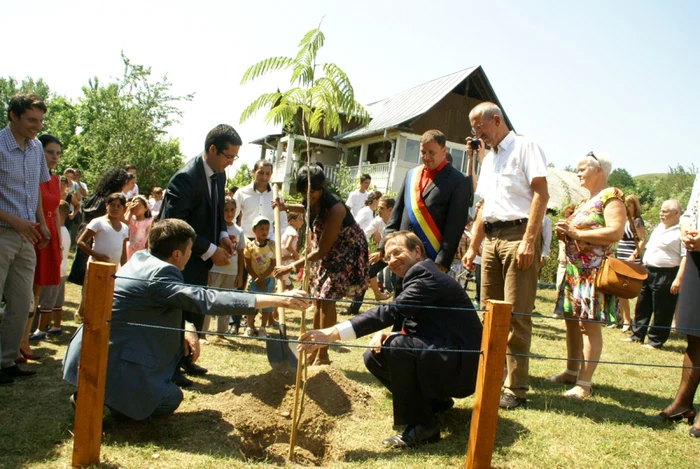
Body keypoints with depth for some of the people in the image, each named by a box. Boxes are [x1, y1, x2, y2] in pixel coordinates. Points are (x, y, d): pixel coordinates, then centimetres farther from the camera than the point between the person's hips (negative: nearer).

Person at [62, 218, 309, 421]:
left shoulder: (141, 258, 6)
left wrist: (187, 327, -2)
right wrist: (278, 300, -32)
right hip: (108, 361, -9)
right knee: (169, 401, 4)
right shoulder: (160, 274, -23)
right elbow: (208, 300, -30)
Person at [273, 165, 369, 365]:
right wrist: (287, 207, 1)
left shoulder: (335, 209, -34)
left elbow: (322, 251, -30)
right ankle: (314, 350, 21)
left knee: (327, 298, -14)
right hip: (323, 247, 8)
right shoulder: (312, 200, -12)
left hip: (346, 251, -8)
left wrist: (292, 267, -26)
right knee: (318, 298, 10)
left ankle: (322, 355, -3)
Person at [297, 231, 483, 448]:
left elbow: (391, 311, -30)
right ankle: (434, 400, 17)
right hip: (442, 357, 10)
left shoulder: (425, 274, -17)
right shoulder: (419, 276, 13)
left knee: (397, 346, -30)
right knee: (374, 357, 6)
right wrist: (382, 335, -8)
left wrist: (333, 333, -35)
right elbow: (410, 329, 14)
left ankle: (422, 424, -14)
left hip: (460, 365, -10)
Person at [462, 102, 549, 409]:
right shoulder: (488, 159, 23)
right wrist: (473, 247, 18)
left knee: (516, 315, -8)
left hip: (517, 234, -8)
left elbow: (541, 193, -12)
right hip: (491, 239, 8)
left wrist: (529, 240, -20)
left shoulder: (524, 147, -1)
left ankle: (516, 389, 0)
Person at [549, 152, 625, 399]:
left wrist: (576, 233, -19)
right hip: (574, 268, 9)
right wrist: (564, 232, 5)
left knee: (589, 324, -8)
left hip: (595, 271, -9)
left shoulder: (611, 196, -7)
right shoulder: (585, 201, 20)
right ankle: (572, 372, 23)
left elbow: (616, 232, -20)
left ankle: (584, 383, -5)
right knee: (572, 320, 12)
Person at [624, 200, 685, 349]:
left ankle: (656, 341, 13)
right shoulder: (659, 227, 14)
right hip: (648, 272, 8)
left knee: (661, 311, 2)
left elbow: (686, 257, -18)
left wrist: (678, 279, -23)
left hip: (666, 275, -8)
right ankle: (637, 335, 25)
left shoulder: (681, 232, -12)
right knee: (642, 306, 14)